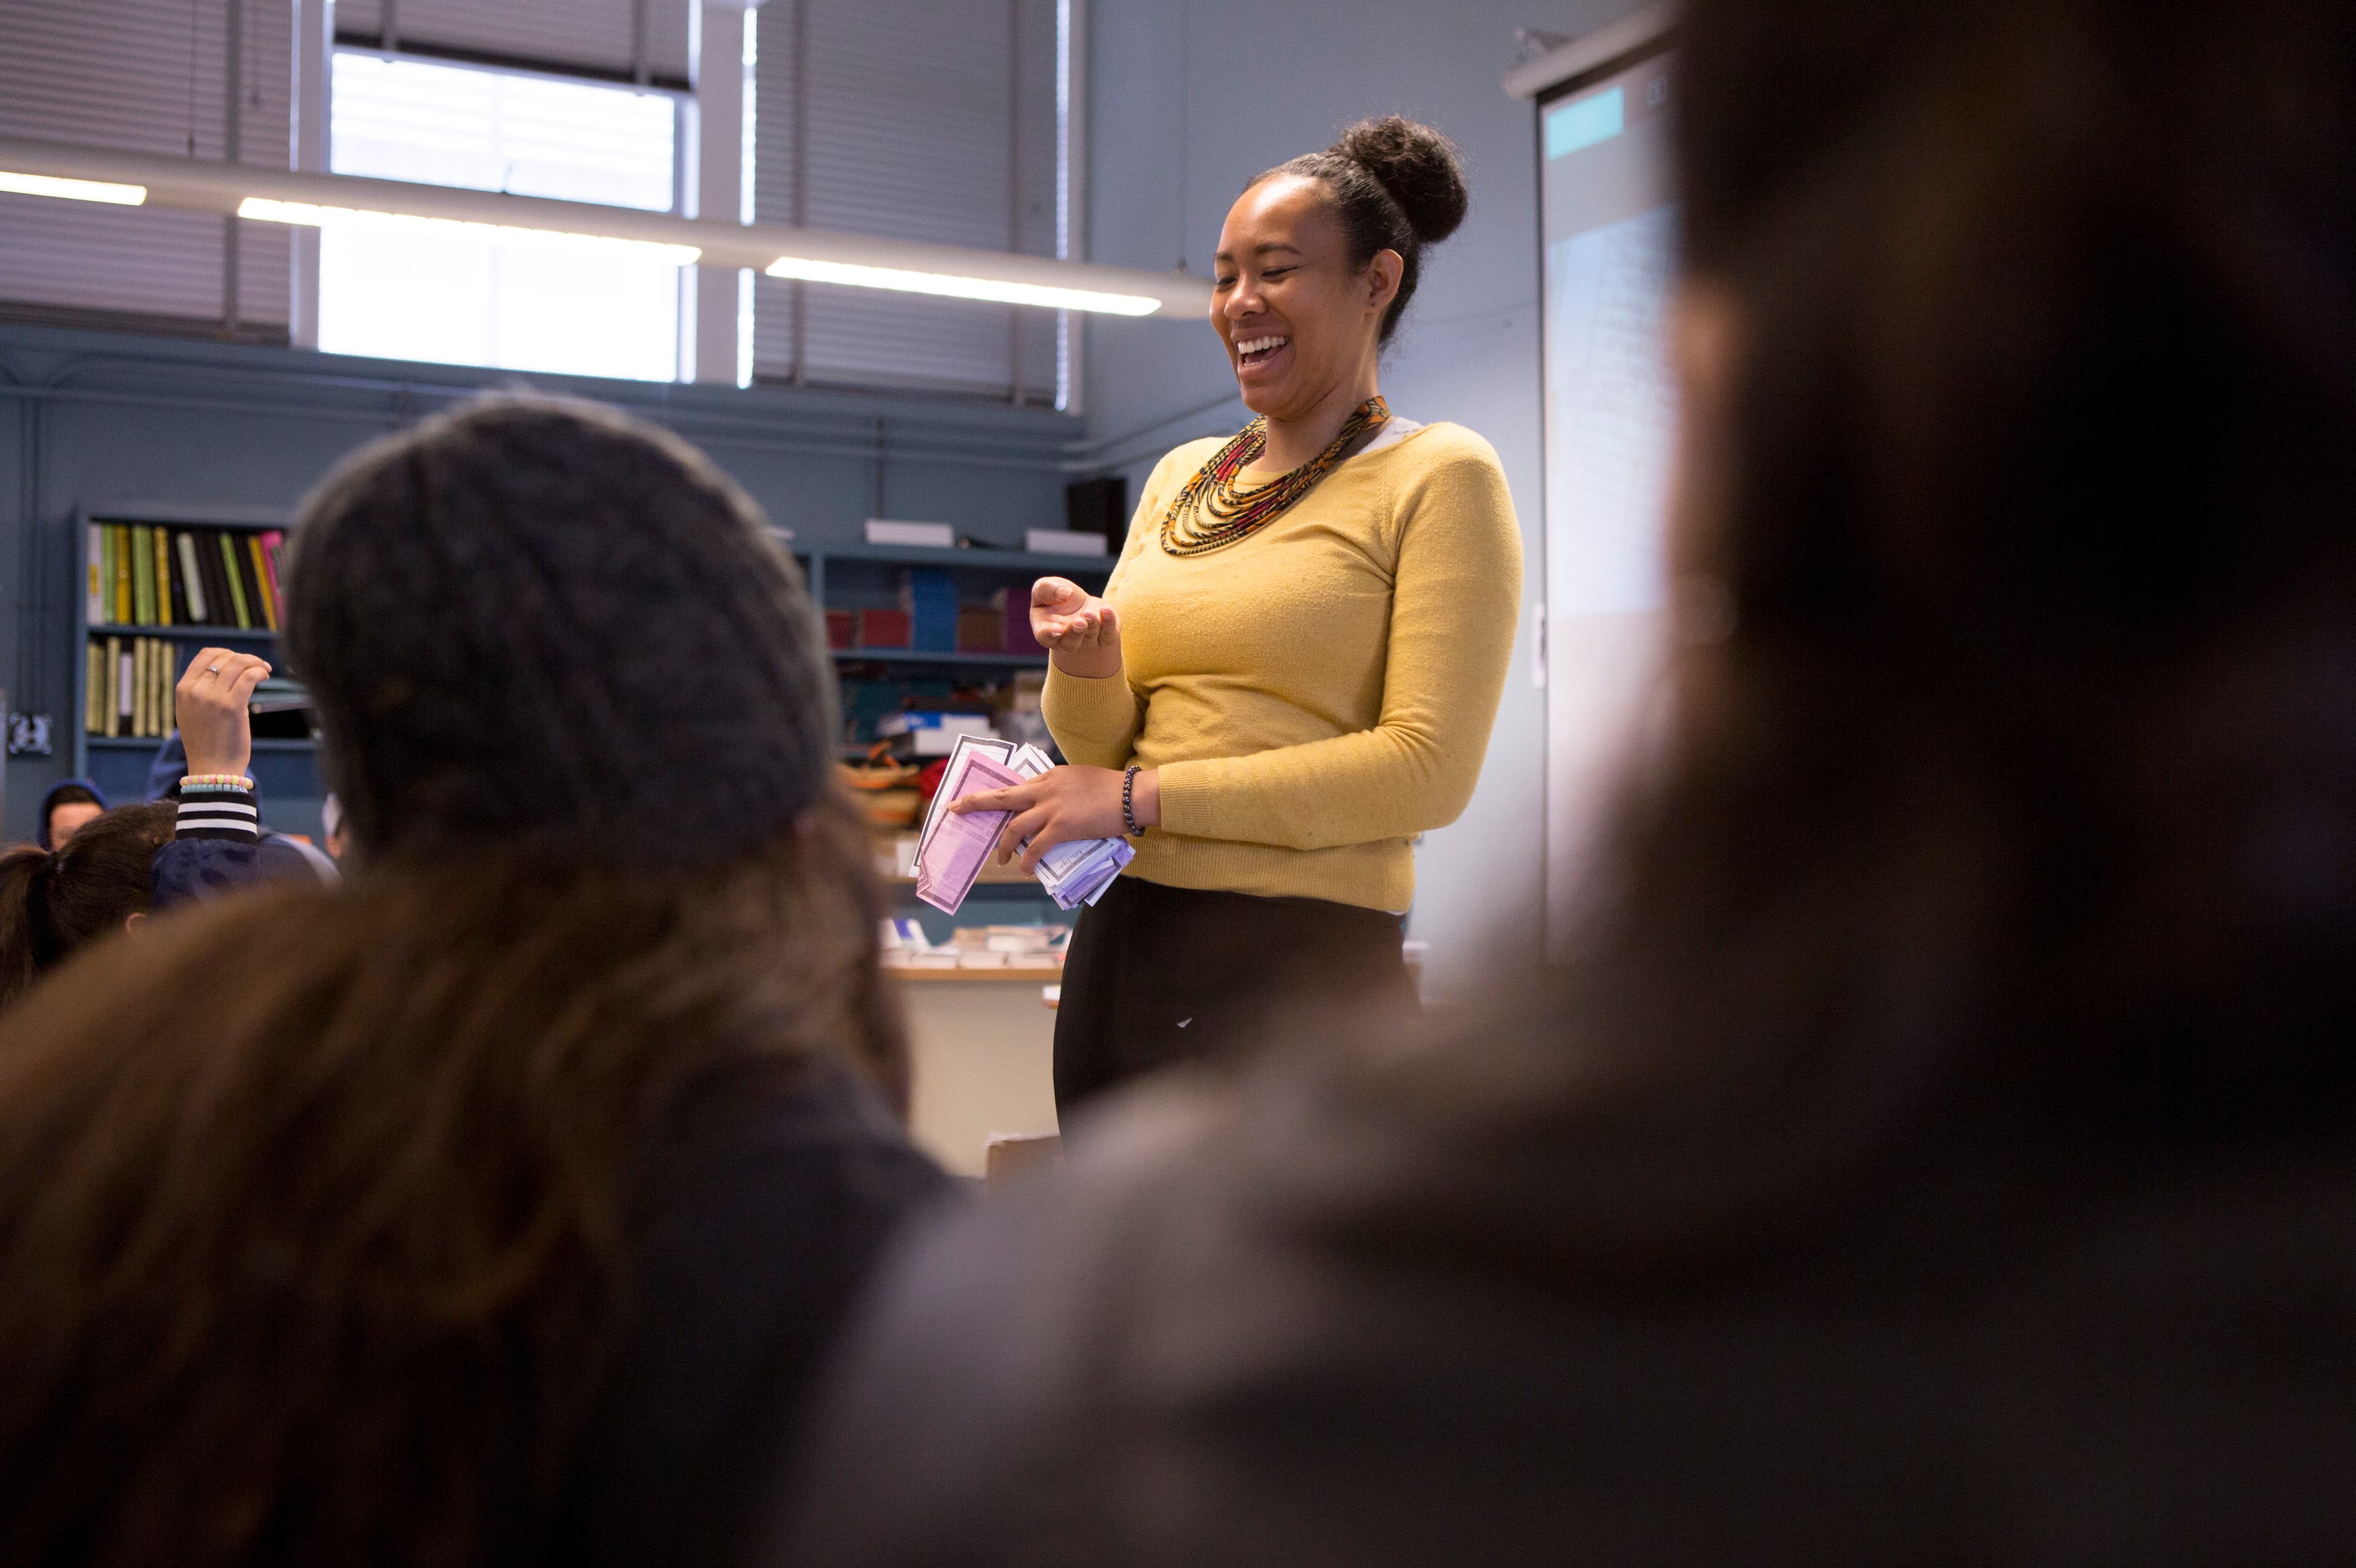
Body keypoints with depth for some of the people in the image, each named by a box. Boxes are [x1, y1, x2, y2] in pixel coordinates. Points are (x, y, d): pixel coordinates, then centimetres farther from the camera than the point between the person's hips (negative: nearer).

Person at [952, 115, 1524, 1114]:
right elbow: (1104, 753, 13)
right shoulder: (1180, 479, 14)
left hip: (1308, 967, -6)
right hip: (1120, 952, 6)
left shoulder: (1437, 479, -4)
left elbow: (1430, 769, -15)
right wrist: (1086, 667, -11)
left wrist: (1145, 796, -15)